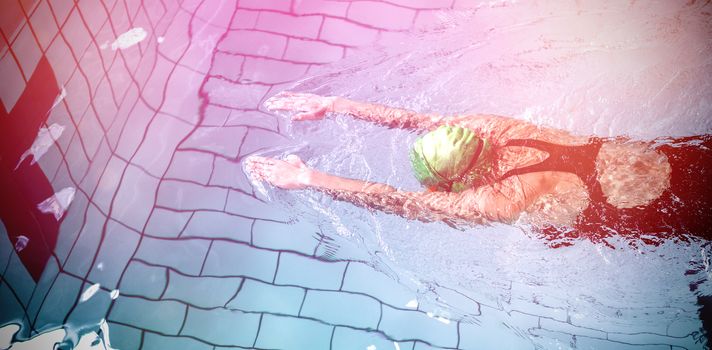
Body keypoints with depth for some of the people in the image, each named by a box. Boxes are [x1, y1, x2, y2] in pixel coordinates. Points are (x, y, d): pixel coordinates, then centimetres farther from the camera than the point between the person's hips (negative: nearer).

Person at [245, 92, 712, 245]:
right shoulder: (490, 128, -14)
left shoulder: (498, 202, -33)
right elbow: (420, 119, -7)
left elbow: (402, 202, -32)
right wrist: (333, 104, -4)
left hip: (674, 206, -6)